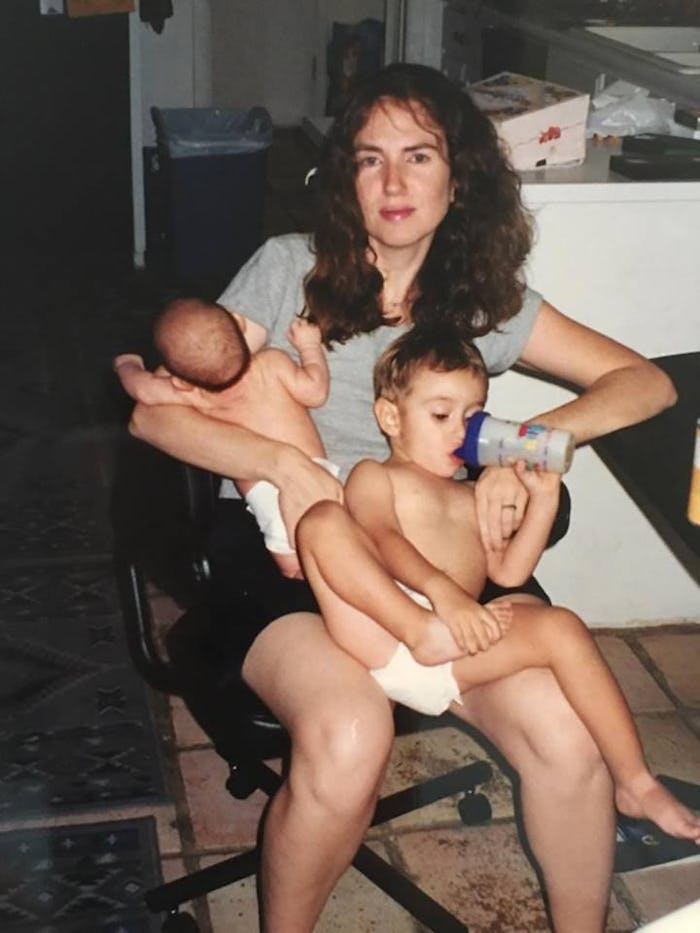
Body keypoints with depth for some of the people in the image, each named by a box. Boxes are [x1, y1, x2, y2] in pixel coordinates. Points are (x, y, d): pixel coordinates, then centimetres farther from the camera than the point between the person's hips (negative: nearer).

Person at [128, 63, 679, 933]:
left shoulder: (486, 300, 8)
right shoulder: (290, 268, -1)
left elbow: (646, 381, 7)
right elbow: (155, 411, -5)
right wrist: (287, 465, -20)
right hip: (280, 550, -2)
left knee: (563, 725, -22)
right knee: (348, 737, -33)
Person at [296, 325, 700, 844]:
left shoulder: (472, 500, 36)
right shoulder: (374, 475, 18)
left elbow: (509, 572, 20)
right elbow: (382, 538, -6)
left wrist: (544, 498, 11)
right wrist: (441, 590, -24)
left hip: (455, 655, 4)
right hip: (382, 633, -4)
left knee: (561, 627, -20)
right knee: (323, 519, -25)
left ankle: (634, 783, -17)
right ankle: (422, 632, -39)